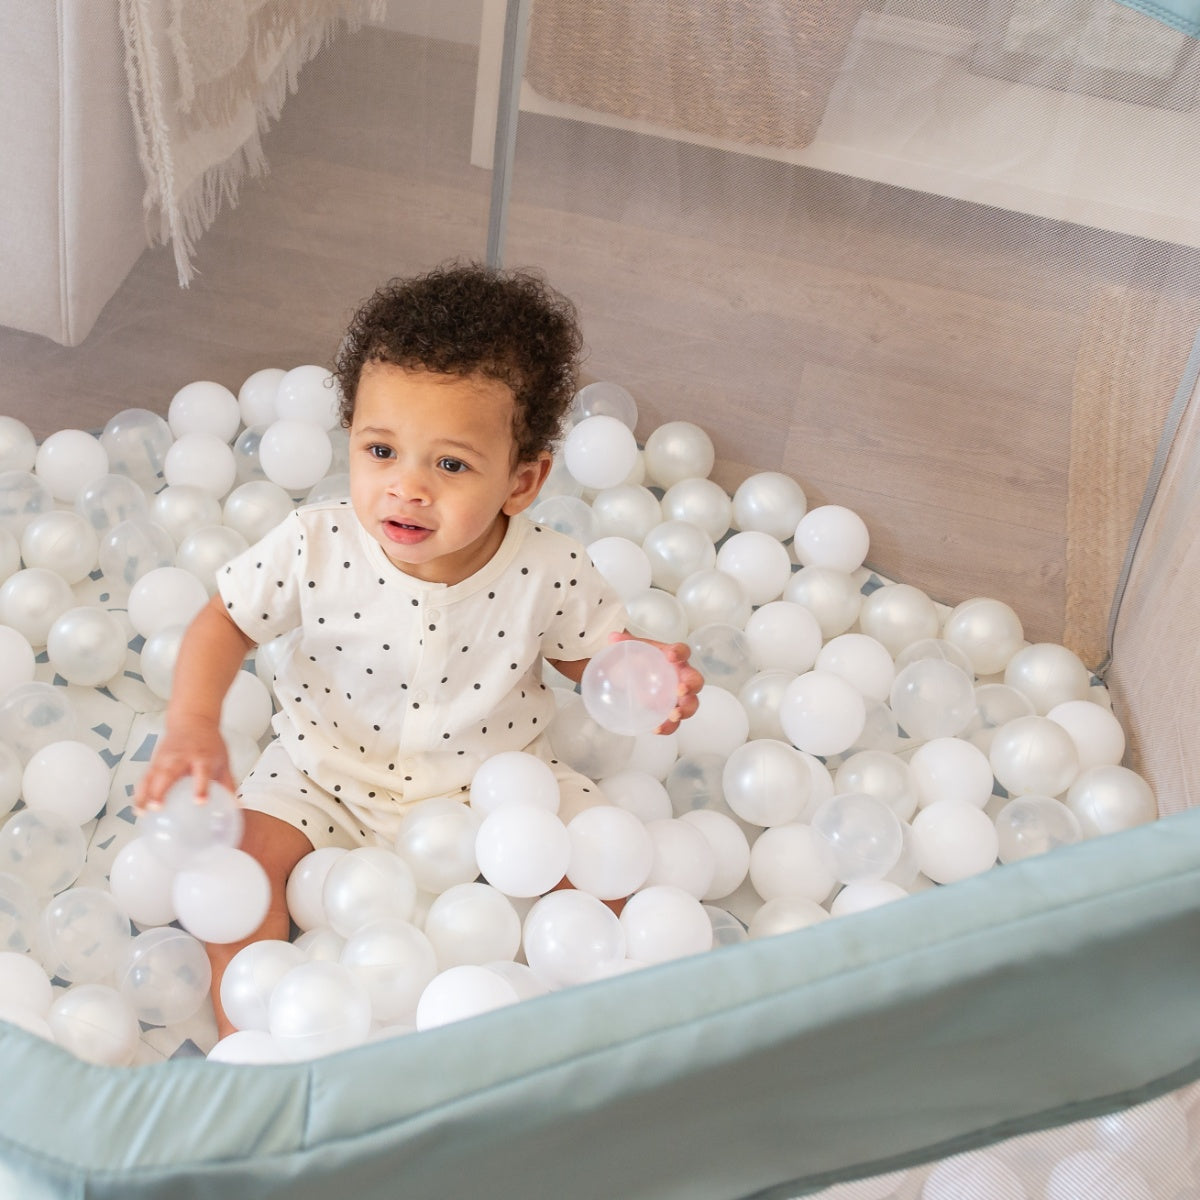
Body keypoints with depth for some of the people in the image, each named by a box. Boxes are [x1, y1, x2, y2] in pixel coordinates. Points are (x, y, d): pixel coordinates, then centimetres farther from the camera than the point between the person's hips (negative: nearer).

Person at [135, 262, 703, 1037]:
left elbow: (588, 652, -3)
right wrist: (194, 725, -25)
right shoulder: (313, 548, -23)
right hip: (329, 777, 0)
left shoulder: (550, 572, -22)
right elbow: (225, 624, -9)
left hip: (494, 777, 0)